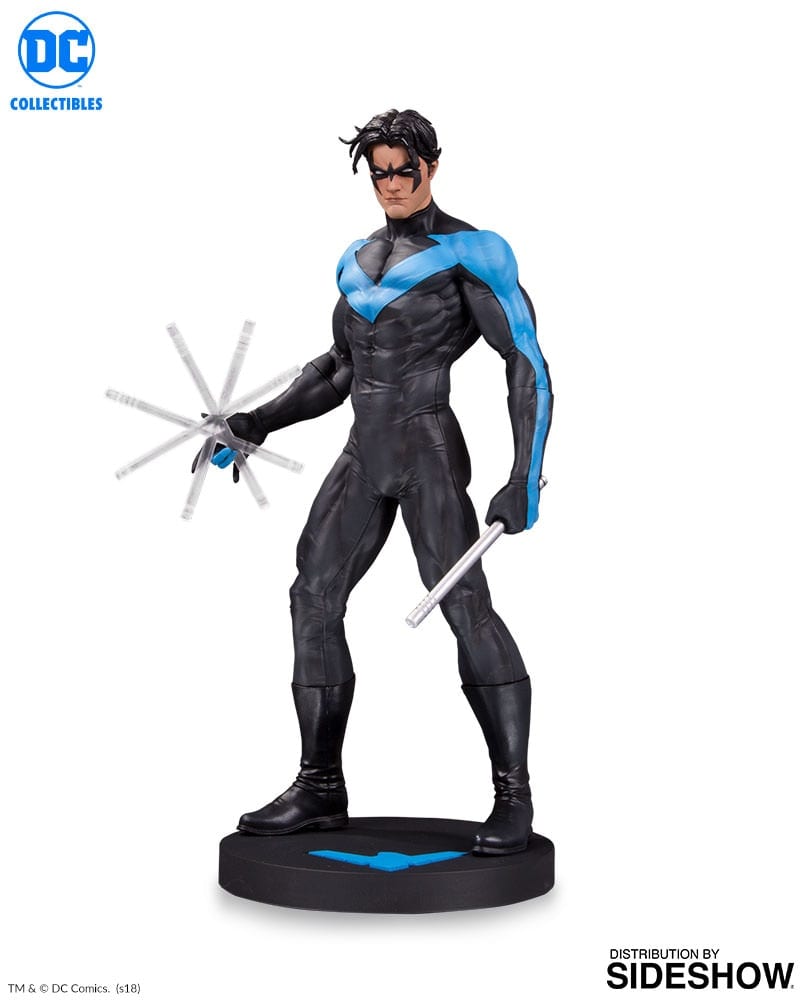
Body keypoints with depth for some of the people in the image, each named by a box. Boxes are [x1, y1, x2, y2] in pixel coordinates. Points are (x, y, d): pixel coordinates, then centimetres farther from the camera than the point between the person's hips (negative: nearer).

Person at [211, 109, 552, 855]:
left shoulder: (471, 253, -4)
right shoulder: (359, 260, 18)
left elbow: (528, 364, -9)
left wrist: (526, 478, -19)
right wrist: (259, 423, 15)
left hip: (429, 452, -7)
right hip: (365, 458, 7)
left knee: (464, 606, -18)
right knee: (314, 599, 1)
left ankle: (513, 796, -9)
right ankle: (320, 789, 9)